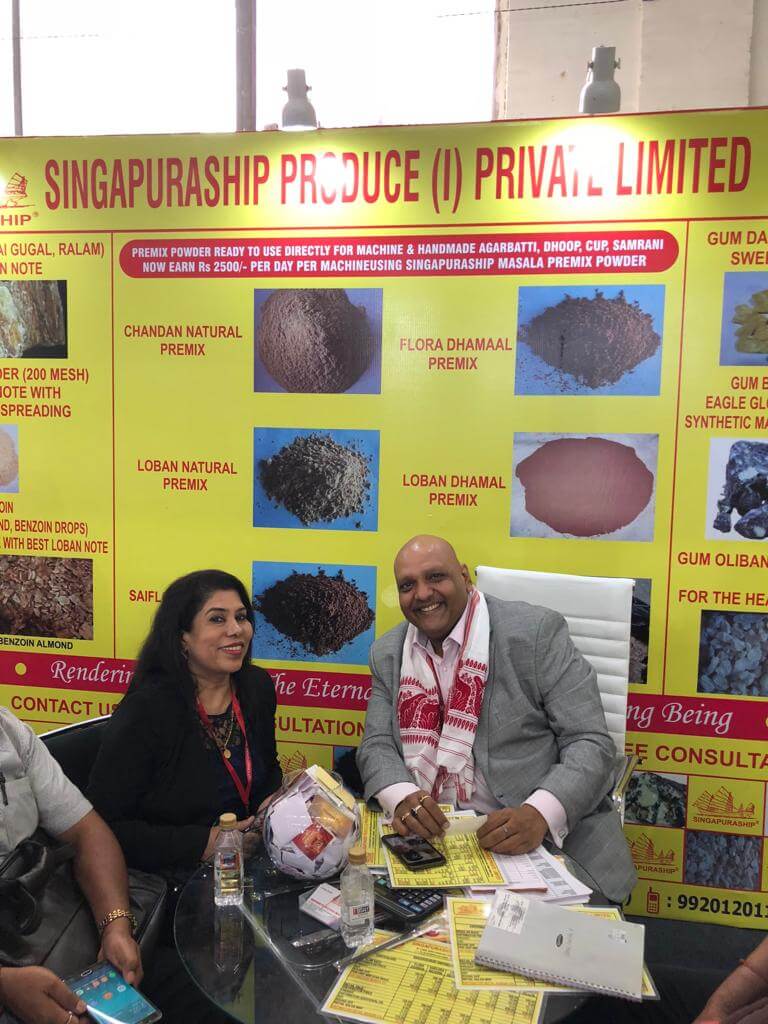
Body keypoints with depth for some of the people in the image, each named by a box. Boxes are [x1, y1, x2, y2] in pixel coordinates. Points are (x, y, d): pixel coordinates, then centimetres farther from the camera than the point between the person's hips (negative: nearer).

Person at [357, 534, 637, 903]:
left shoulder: (536, 632, -10)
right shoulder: (387, 654, 7)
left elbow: (591, 744, -11)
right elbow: (377, 746, 5)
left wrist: (539, 814, -29)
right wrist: (402, 798, -18)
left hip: (550, 836, -3)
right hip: (429, 834, 3)